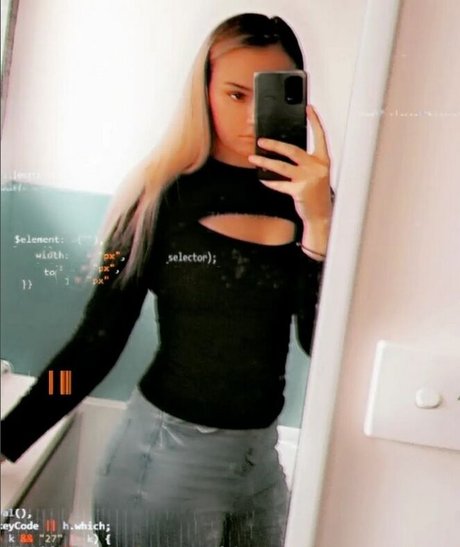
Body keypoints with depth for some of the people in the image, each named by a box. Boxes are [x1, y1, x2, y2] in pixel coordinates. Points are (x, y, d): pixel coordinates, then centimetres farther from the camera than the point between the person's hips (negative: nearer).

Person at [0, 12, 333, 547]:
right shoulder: (163, 194, -12)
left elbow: (323, 343, -9)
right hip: (162, 454, -3)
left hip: (261, 460, 4)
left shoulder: (306, 198, -5)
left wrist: (319, 223, -21)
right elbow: (98, 340, -9)